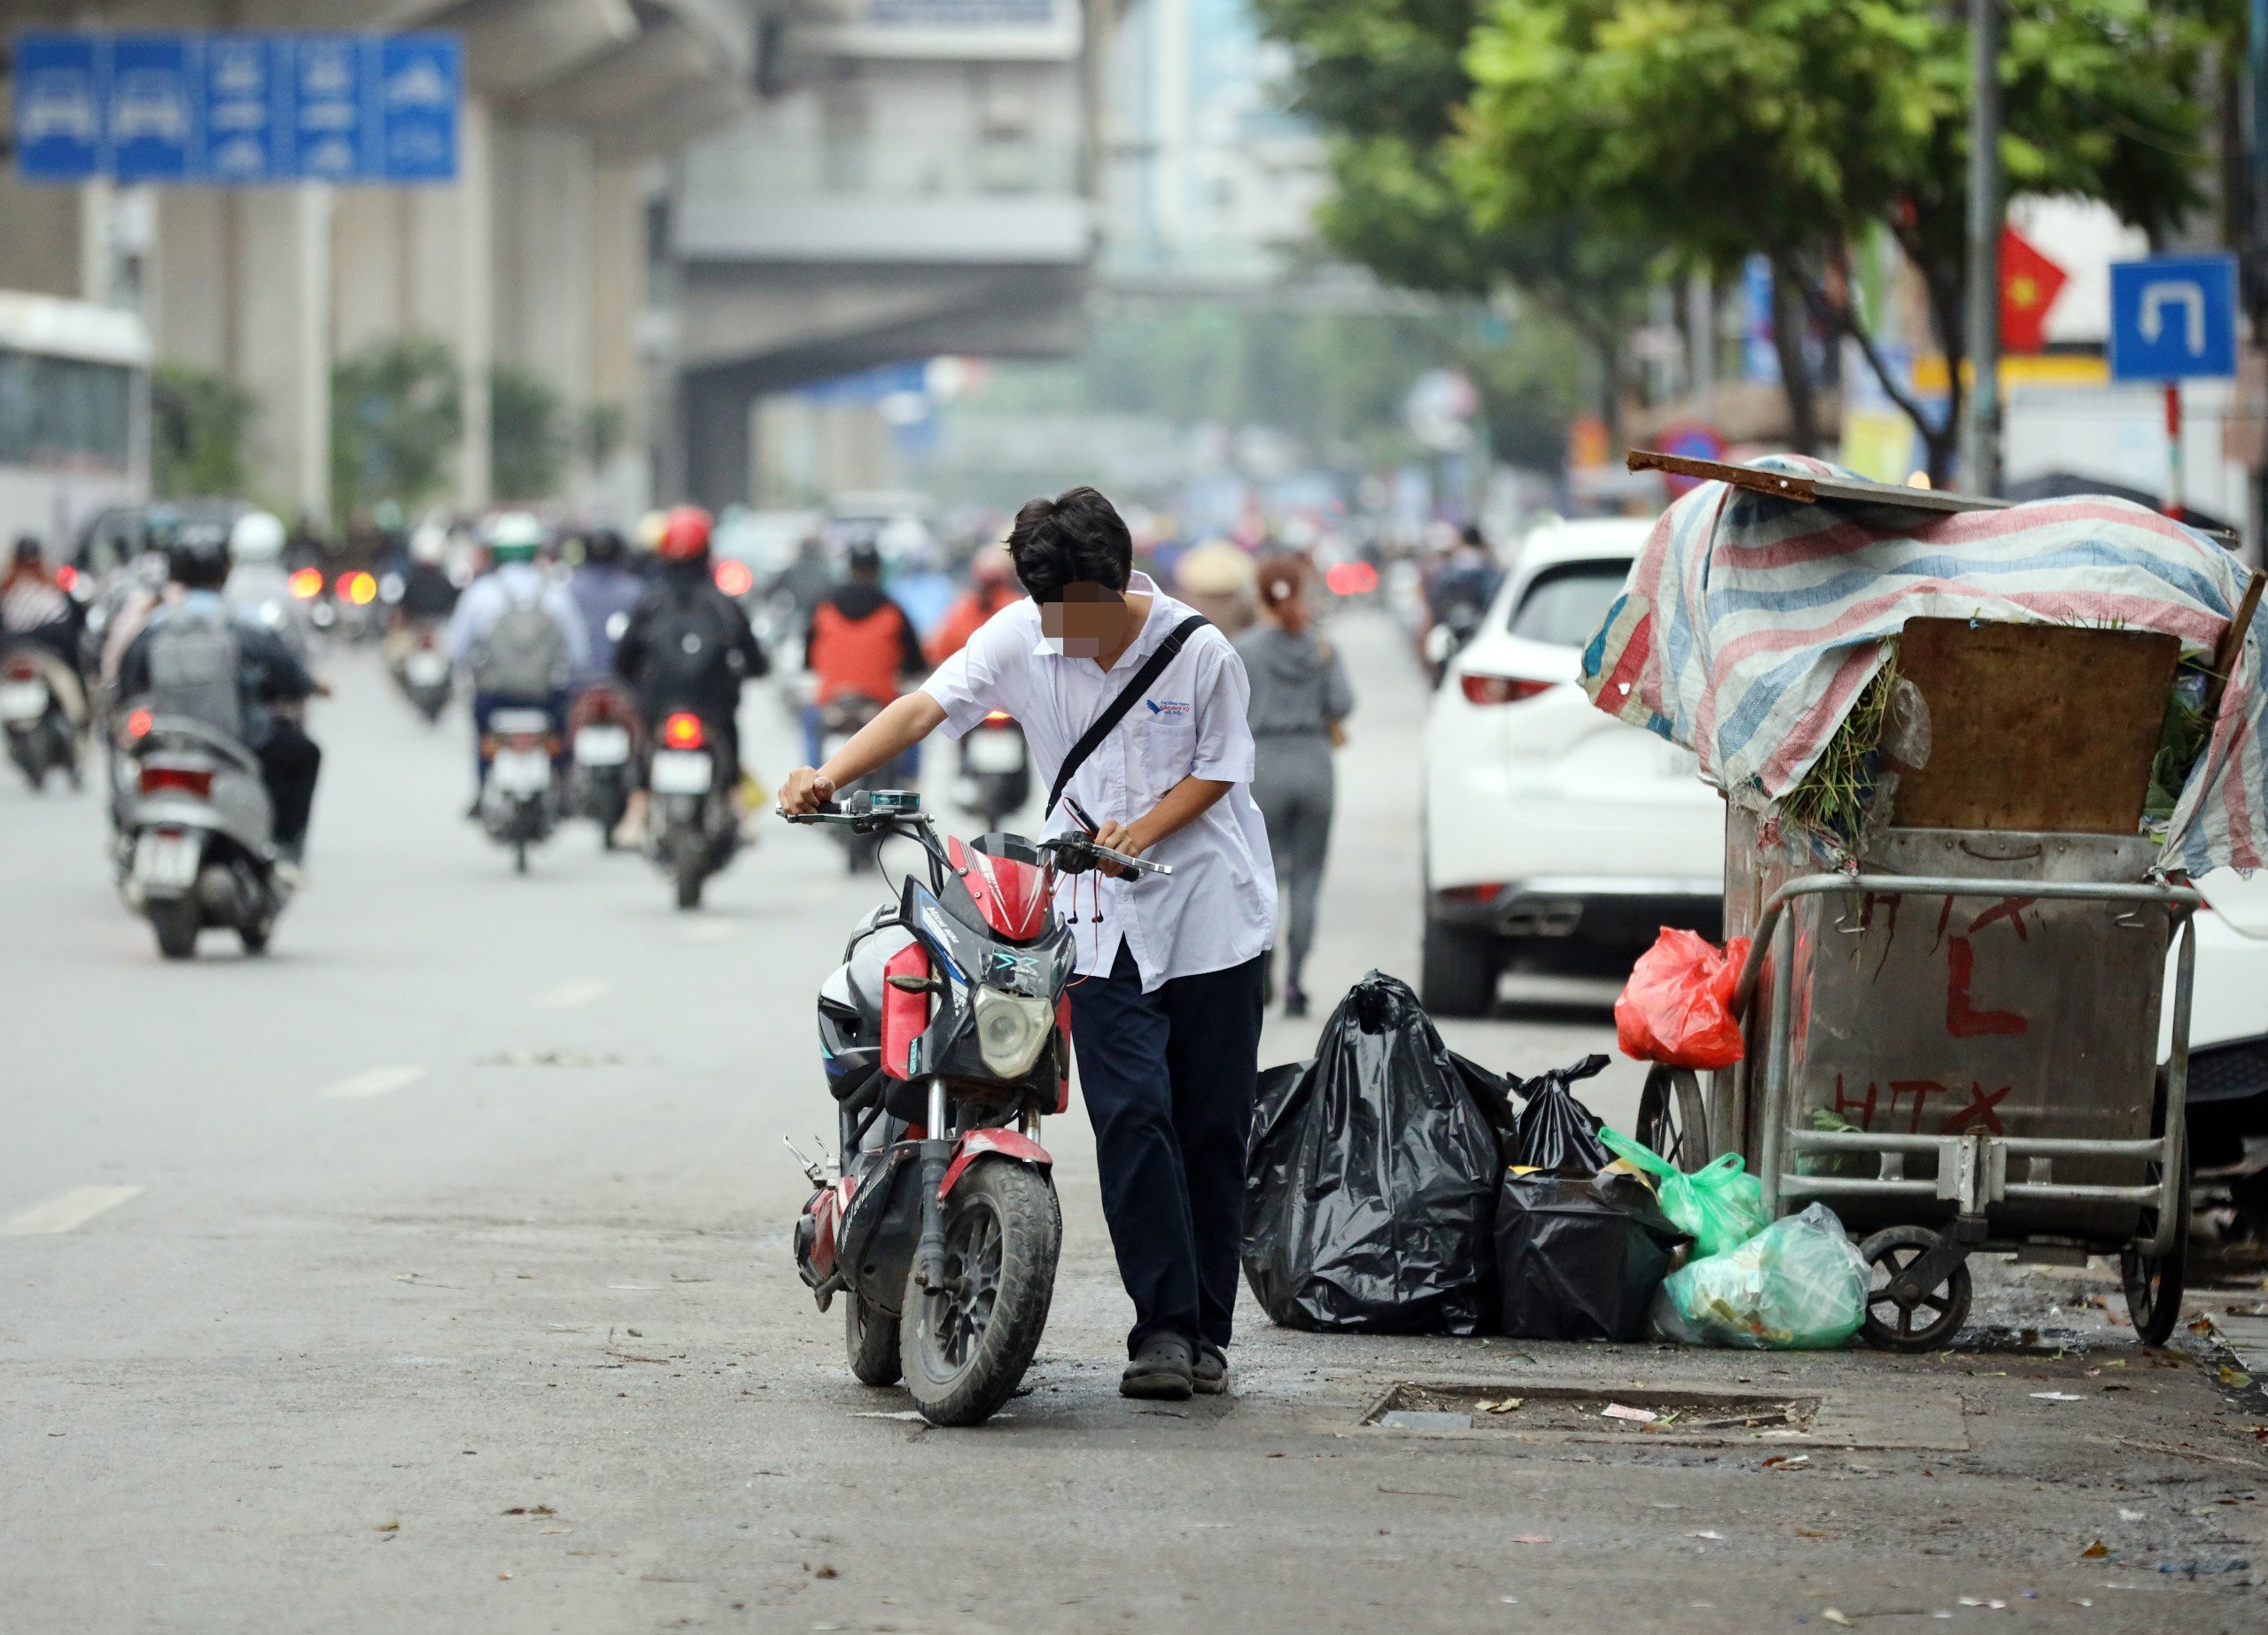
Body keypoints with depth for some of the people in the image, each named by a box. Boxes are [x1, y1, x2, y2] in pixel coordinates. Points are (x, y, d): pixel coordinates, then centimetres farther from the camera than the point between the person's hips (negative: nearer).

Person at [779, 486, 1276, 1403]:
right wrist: (829, 776, -26)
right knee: (1132, 1121, -9)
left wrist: (1140, 831, -19)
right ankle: (1162, 1326, -7)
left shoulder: (1198, 652, -9)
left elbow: (1218, 770, -3)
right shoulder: (1021, 638, -4)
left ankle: (1207, 1330, 11)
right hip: (1101, 923, 1)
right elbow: (925, 707, -11)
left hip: (1207, 911, -1)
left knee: (1212, 1128, 3)